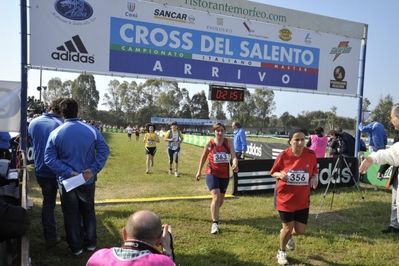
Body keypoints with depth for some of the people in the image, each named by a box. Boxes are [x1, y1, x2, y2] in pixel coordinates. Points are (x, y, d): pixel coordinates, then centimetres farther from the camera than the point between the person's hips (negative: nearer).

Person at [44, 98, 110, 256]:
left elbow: (49, 159, -12)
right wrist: (93, 170, -14)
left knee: (71, 215, 13)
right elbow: (104, 151, -11)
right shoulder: (92, 130, -7)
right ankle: (91, 243, 29)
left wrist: (68, 172, -15)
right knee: (88, 212, 19)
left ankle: (76, 247, 25)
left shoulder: (55, 133, -8)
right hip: (88, 180, 1)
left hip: (66, 181, -1)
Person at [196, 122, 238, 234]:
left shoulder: (229, 142, -6)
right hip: (211, 173, -3)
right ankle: (215, 224, -10)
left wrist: (235, 165, -40)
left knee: (221, 199, 17)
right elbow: (203, 157, 7)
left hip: (224, 174, 3)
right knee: (216, 197, -20)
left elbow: (233, 156, -19)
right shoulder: (209, 144, -7)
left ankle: (214, 214, 48)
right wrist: (199, 171, 11)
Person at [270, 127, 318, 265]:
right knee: (288, 228, 5)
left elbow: (315, 171, 7)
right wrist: (280, 175, -24)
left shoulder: (311, 154, -9)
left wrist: (314, 178, -15)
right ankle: (281, 252, 35)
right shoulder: (283, 155, -15)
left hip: (303, 200, 3)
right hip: (285, 199, -2)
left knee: (300, 230, 7)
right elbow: (273, 172, -2)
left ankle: (288, 235, 45)